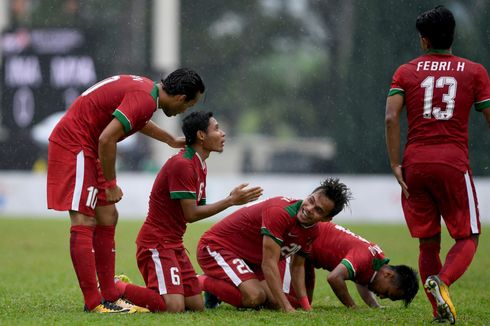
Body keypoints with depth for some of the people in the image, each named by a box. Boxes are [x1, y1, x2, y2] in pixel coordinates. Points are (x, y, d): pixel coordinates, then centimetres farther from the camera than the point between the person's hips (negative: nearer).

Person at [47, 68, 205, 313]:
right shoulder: (144, 99, -21)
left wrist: (171, 141, 42)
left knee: (107, 218, 11)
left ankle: (109, 297, 12)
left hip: (84, 148, 11)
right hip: (74, 144, -11)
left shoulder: (146, 89, 10)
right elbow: (106, 139, -27)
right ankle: (94, 303, -14)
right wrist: (110, 184, -16)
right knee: (84, 223, -12)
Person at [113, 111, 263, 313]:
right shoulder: (182, 164, -18)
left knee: (197, 306, 4)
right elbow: (191, 214, -19)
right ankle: (117, 289, -6)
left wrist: (232, 198, -3)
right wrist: (230, 201, -15)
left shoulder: (200, 166, 14)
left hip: (174, 243, 10)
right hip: (156, 241, -10)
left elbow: (199, 210, 11)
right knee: (174, 307, -24)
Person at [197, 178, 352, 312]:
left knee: (274, 302, 1)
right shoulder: (279, 212, -32)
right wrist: (288, 308, -34)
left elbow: (297, 267, 11)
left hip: (249, 258, 9)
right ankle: (202, 282, -5)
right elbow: (269, 264, -32)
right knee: (255, 297, -27)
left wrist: (307, 308, -2)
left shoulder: (313, 231, -4)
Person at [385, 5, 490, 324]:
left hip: (415, 164, 2)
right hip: (454, 163, -2)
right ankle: (442, 281, -26)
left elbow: (391, 117, -5)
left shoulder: (406, 72, 8)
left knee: (428, 243, 12)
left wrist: (395, 164, -4)